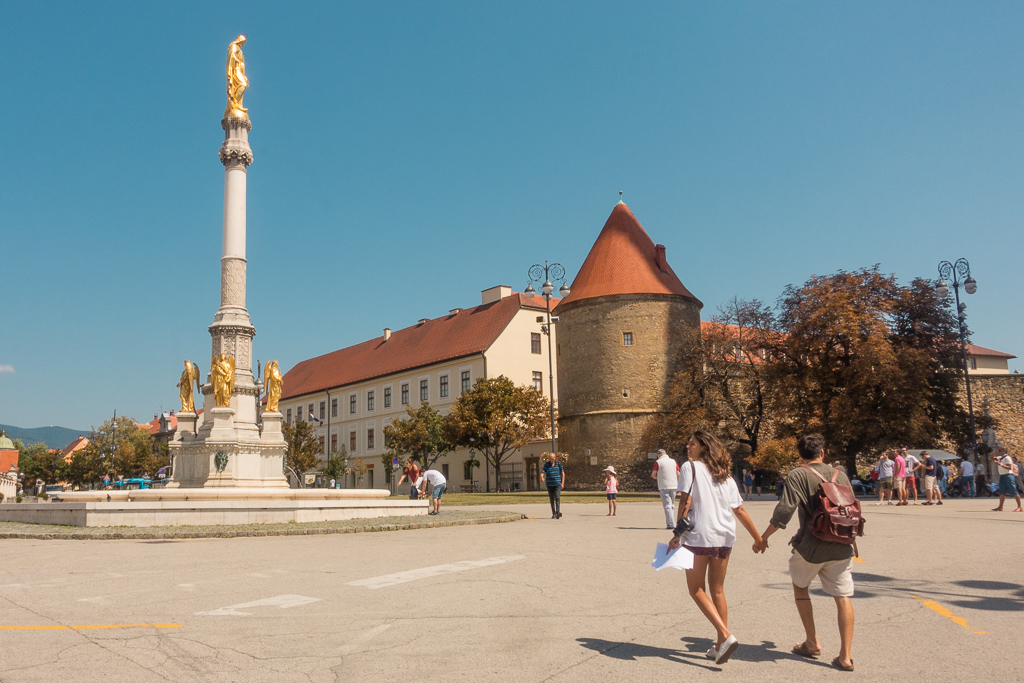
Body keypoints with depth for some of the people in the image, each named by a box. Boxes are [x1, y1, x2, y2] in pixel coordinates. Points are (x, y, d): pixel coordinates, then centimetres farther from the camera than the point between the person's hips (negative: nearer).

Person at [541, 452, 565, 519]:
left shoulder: (558, 463, 2)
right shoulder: (546, 464, 3)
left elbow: (563, 473, 6)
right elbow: (542, 472, -4)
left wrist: (562, 483, -1)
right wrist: (542, 478, -27)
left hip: (557, 484, -2)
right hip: (549, 484, 2)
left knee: (557, 498, -14)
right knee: (551, 500, 7)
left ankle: (558, 513, -20)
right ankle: (553, 514, 15)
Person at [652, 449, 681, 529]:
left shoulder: (658, 462, -3)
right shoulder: (673, 461, 9)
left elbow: (653, 475, -2)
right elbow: (678, 474, 8)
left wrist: (656, 477, 20)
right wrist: (678, 486, 14)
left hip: (664, 486, -4)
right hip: (673, 486, 4)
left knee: (667, 505, -5)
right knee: (672, 505, 15)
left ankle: (671, 524, -12)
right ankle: (671, 522, 18)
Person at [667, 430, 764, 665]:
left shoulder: (690, 467, -2)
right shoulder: (725, 475, 14)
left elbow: (685, 501, -11)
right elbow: (739, 510, 13)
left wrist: (677, 534, -8)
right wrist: (758, 538, 19)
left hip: (699, 535, -6)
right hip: (725, 537, 6)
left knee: (696, 589, 5)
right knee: (717, 590, 15)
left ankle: (726, 636, -8)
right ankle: (721, 645, 18)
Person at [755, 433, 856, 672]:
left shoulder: (798, 476, -7)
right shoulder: (840, 476, 7)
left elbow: (784, 511, -15)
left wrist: (763, 537, -5)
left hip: (810, 545, -3)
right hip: (841, 547, 3)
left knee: (800, 587, 19)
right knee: (843, 597, 7)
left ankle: (812, 644, 22)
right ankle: (845, 656, 2)